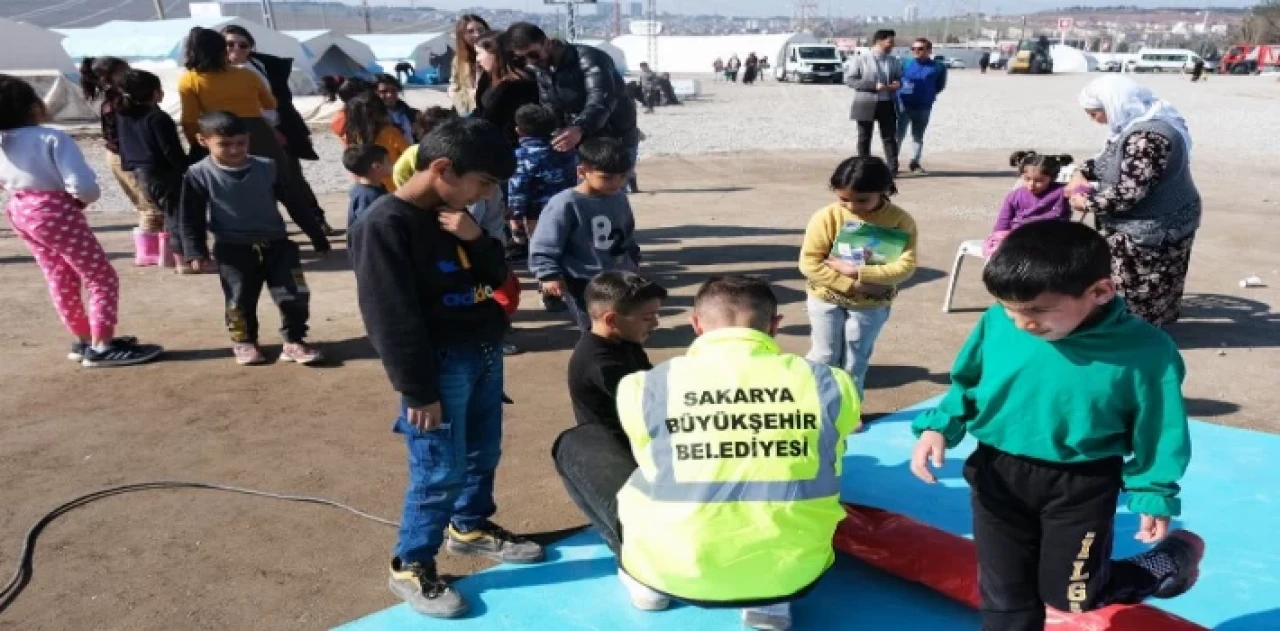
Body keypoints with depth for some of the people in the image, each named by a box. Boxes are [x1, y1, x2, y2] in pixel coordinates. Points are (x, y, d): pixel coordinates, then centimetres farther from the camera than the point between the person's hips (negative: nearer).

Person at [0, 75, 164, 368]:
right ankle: (102, 347, 1)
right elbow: (82, 185, -25)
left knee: (61, 279, 20)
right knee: (103, 279, 1)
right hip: (55, 212, -9)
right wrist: (86, 199, -5)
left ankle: (83, 340, 31)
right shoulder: (52, 138, -19)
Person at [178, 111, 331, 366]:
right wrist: (196, 252, -10)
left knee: (295, 295, -3)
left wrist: (318, 237, 9)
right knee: (240, 301, 6)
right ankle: (244, 342, 27)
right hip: (233, 250, -1)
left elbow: (295, 204, 6)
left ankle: (294, 341, 12)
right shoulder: (199, 174, -6)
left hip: (276, 243, 1)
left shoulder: (268, 168, -2)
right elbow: (190, 218, -1)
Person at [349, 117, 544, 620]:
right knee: (441, 471, -2)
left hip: (484, 353, 8)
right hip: (440, 366, -8)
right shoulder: (385, 225, -18)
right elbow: (392, 318, -19)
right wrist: (418, 391, -18)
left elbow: (497, 277, 12)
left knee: (484, 453, 20)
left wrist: (477, 239, -9)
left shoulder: (454, 215, 8)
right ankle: (410, 566, 16)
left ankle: (470, 527, 42)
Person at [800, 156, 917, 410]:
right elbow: (809, 263, -18)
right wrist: (852, 285, -24)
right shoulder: (826, 217, -17)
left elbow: (905, 267, -21)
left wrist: (856, 271, -28)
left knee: (856, 360, 14)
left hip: (871, 304, 1)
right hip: (826, 299, -1)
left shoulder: (901, 221, -15)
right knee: (825, 356, 9)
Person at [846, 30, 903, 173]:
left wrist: (897, 84, -6)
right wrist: (873, 86, -19)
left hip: (887, 104, 3)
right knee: (864, 138, 5)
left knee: (890, 137, 2)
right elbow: (849, 79, -11)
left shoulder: (893, 61, 10)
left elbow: (899, 78, 22)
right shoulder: (860, 60, -5)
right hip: (866, 104, -3)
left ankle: (892, 168, 6)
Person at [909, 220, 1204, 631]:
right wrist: (938, 426, -12)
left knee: (1070, 595, 12)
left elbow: (1156, 432, -6)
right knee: (1004, 597, 14)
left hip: (1081, 486, -2)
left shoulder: (1145, 351, -19)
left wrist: (1155, 496, -1)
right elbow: (966, 382, 2)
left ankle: (1173, 560, 38)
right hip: (998, 475, 3)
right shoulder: (997, 323, -14)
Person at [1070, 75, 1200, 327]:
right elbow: (1112, 160, 20)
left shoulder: (1146, 136, -30)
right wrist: (1084, 172, 4)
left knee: (1140, 292, 5)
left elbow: (1128, 192, -32)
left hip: (1154, 228, -10)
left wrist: (1087, 202, -19)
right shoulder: (1136, 124, 4)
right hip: (1150, 223, 10)